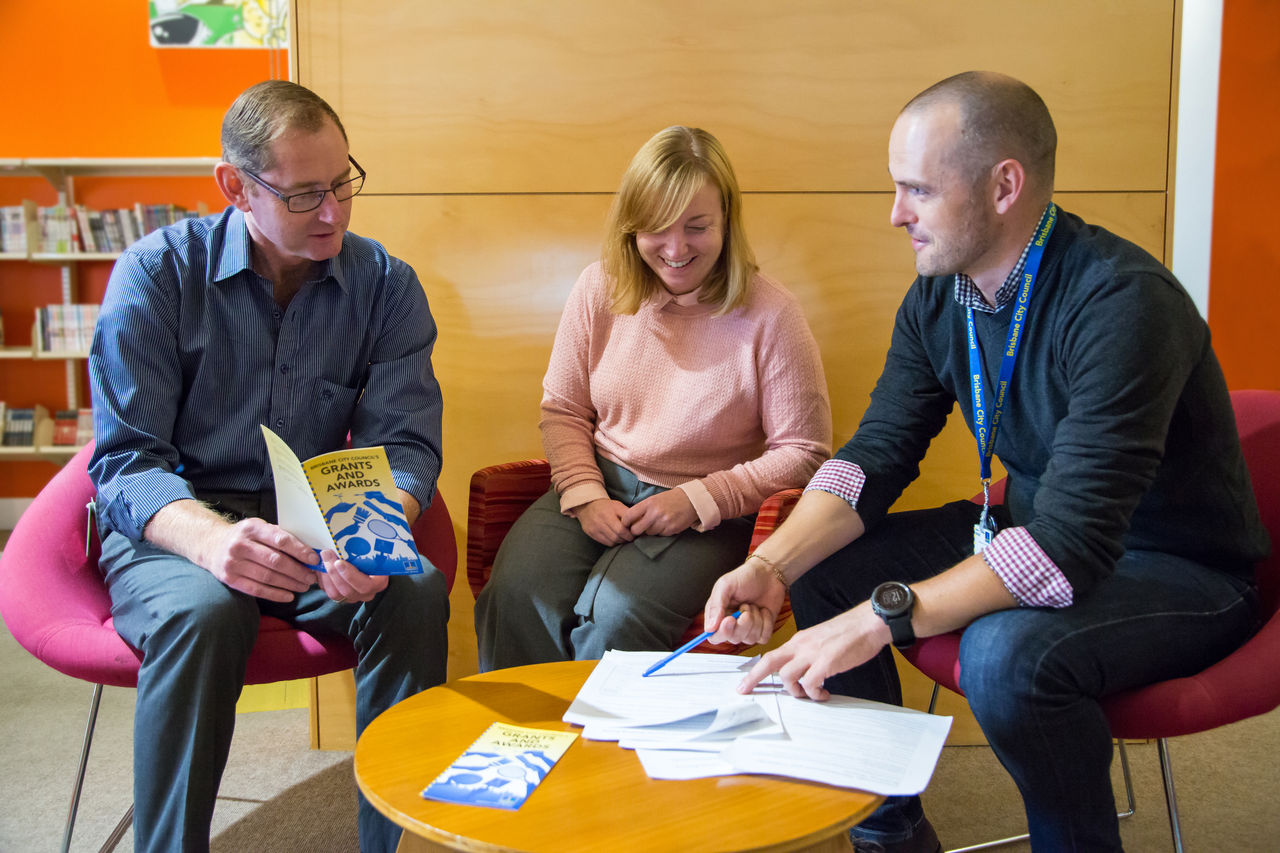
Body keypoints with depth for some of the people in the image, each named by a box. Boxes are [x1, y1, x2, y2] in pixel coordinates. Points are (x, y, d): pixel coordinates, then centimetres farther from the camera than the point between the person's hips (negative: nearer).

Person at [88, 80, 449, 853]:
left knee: (417, 593, -28)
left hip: (319, 528, 2)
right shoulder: (157, 273, -6)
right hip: (172, 527, -1)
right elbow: (125, 464, -11)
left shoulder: (387, 285, 0)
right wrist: (211, 538, -34)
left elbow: (405, 445, -5)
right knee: (204, 612, -35)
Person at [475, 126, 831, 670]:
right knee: (517, 593, -23)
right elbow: (562, 410, 9)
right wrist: (584, 493, -8)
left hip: (707, 516, -3)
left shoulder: (769, 314, -9)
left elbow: (804, 452, -6)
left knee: (616, 617, -28)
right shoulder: (600, 288, 2)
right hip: (601, 487, 3)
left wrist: (699, 499, -15)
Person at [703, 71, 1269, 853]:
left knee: (1006, 653, -35)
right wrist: (772, 566, -19)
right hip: (1029, 533, 8)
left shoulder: (1123, 303, -28)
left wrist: (879, 618, -39)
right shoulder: (938, 299, -4)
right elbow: (877, 454, -2)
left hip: (1182, 571, -7)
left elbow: (1073, 541, -35)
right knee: (824, 568, -3)